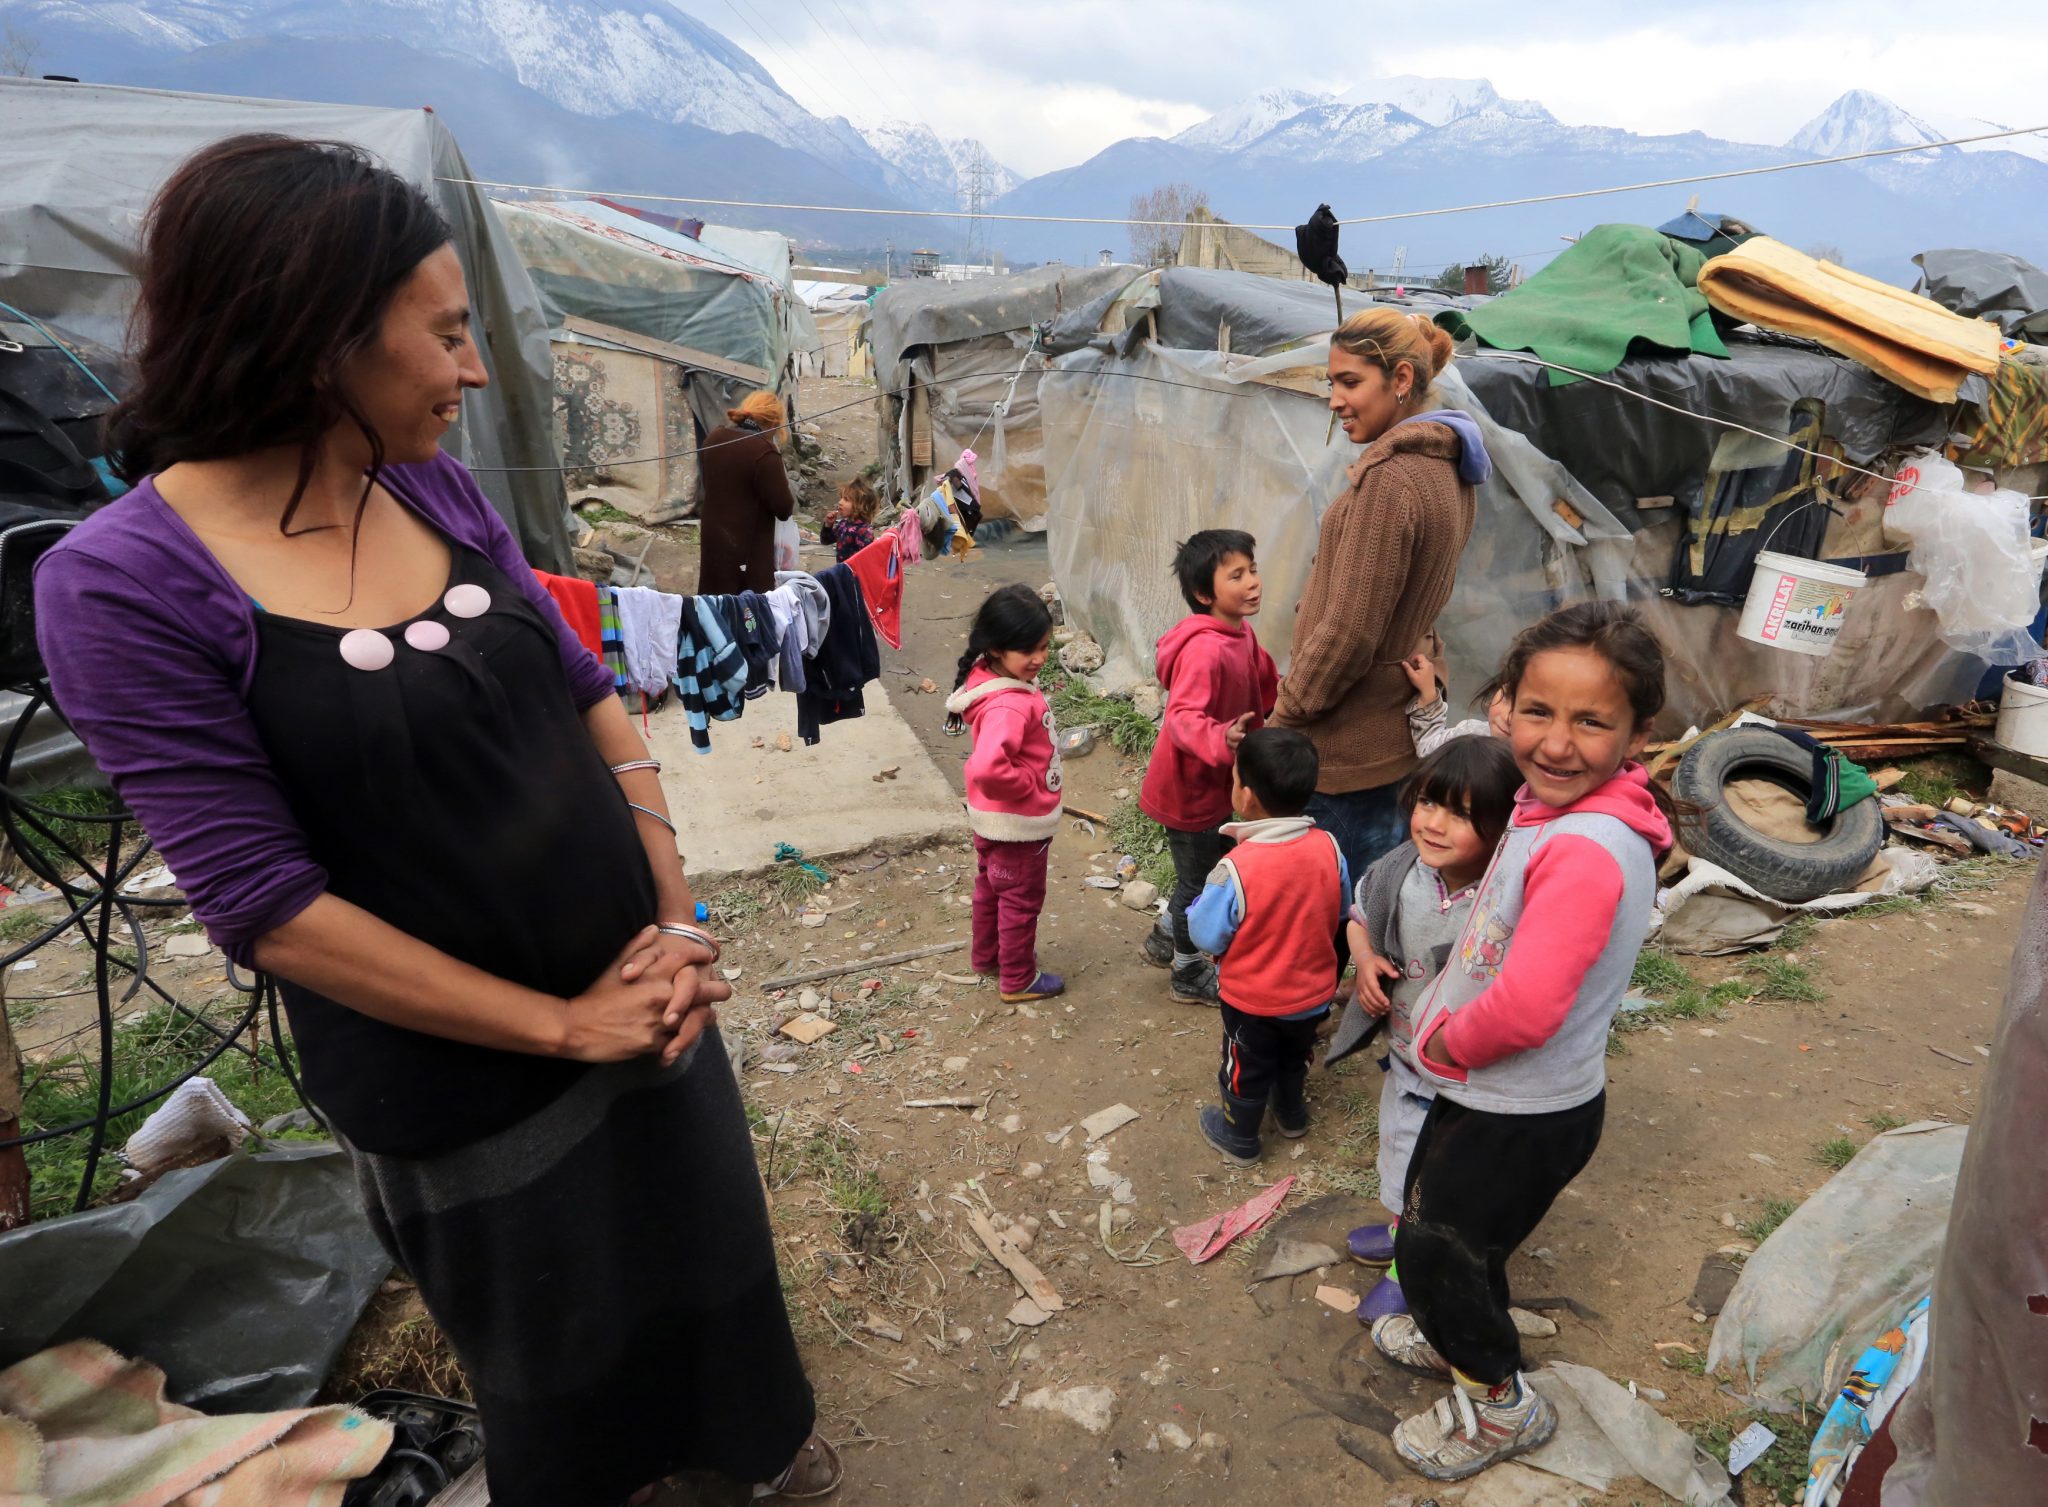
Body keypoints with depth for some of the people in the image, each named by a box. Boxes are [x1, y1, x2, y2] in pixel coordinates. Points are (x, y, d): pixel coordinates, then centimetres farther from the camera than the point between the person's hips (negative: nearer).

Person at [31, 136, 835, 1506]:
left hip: (640, 992, 5)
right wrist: (568, 1028, -17)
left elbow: (588, 693, 2)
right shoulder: (124, 585, -19)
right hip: (461, 1081, -5)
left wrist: (678, 919, -8)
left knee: (704, 1232, 26)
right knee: (556, 1342, 21)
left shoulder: (437, 488, -4)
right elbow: (266, 905, -20)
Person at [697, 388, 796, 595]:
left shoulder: (714, 438, 4)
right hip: (748, 549, -7)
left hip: (712, 540, 7)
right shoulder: (764, 452, -21)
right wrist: (784, 482, 2)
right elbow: (784, 508, -17)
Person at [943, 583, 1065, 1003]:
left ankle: (987, 955, 49)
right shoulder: (1010, 706, -35)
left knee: (991, 888, 27)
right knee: (1021, 901, 12)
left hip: (993, 821, 9)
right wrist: (1028, 785, -29)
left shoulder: (993, 678, -6)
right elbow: (987, 768, -48)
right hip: (1018, 824, -9)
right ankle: (1018, 980, 31)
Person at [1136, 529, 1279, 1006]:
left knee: (1216, 868, 26)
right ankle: (1189, 975, 31)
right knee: (1199, 881, 9)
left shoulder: (1241, 636, 1)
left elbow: (1267, 688, 16)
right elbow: (1183, 717, -40)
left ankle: (1166, 938, 47)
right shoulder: (1205, 649, -31)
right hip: (1190, 788, -9)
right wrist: (1220, 741, -57)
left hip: (1213, 784, 9)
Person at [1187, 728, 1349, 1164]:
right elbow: (1340, 914, -4)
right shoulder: (1328, 847, -20)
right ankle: (1292, 1115, 55)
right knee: (1295, 1056, 31)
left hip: (1251, 998, -4)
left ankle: (1239, 1137, 43)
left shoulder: (1236, 868, -34)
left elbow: (1206, 935, -22)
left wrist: (1198, 906, -3)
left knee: (1247, 1068, 21)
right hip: (1313, 990, 4)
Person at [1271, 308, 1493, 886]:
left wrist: (1281, 722, -11)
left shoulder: (1391, 479, -20)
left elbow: (1348, 631, -22)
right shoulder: (1445, 469, 10)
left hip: (1345, 749, -10)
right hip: (1400, 735, 10)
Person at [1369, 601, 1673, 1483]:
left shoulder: (1586, 851, -33)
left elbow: (1526, 1006, -39)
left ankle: (1501, 1403, 38)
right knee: (1433, 1217, 29)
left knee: (1433, 1247, 13)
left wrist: (1447, 1044, -19)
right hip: (1487, 1093, 9)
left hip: (1523, 1117, -8)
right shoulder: (1551, 808, -4)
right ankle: (1460, 1340, 55)